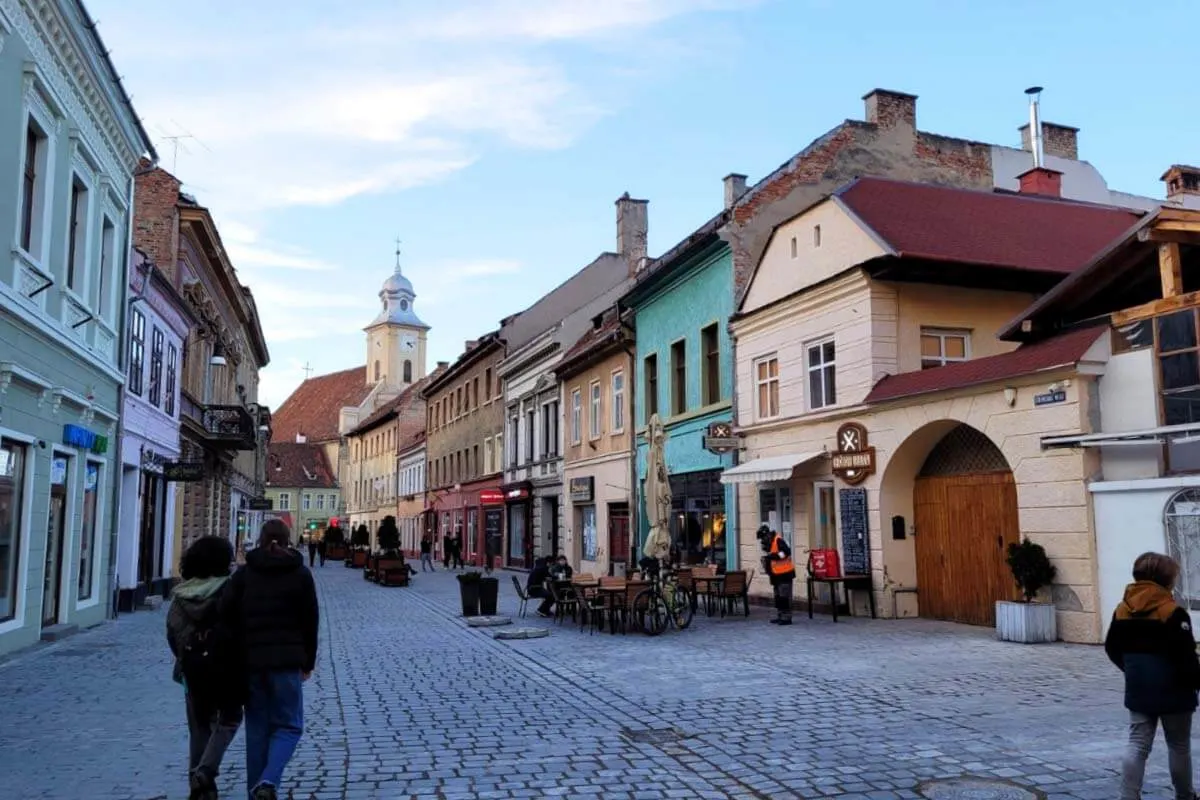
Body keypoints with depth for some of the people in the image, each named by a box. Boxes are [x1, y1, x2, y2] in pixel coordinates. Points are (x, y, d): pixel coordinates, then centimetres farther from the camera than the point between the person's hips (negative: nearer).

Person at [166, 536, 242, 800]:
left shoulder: (181, 594, 1)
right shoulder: (228, 589, -14)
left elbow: (172, 632, 5)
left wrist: (184, 659, 17)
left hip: (192, 666, 5)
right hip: (224, 664, -4)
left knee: (199, 724, 16)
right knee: (229, 718, 11)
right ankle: (205, 771, -7)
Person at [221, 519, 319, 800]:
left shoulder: (244, 573, 6)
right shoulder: (300, 574, 2)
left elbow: (227, 613, -3)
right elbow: (310, 621, 2)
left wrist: (238, 654, 7)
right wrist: (308, 661, 11)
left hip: (251, 660, 2)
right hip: (287, 660, -2)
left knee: (257, 727, 12)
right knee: (288, 725, 5)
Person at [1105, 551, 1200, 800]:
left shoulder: (1122, 610, 1)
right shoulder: (1174, 613, -17)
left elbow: (1112, 649, 9)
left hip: (1138, 692, 5)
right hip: (1173, 691, -4)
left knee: (1137, 745, 5)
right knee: (1179, 746, 14)